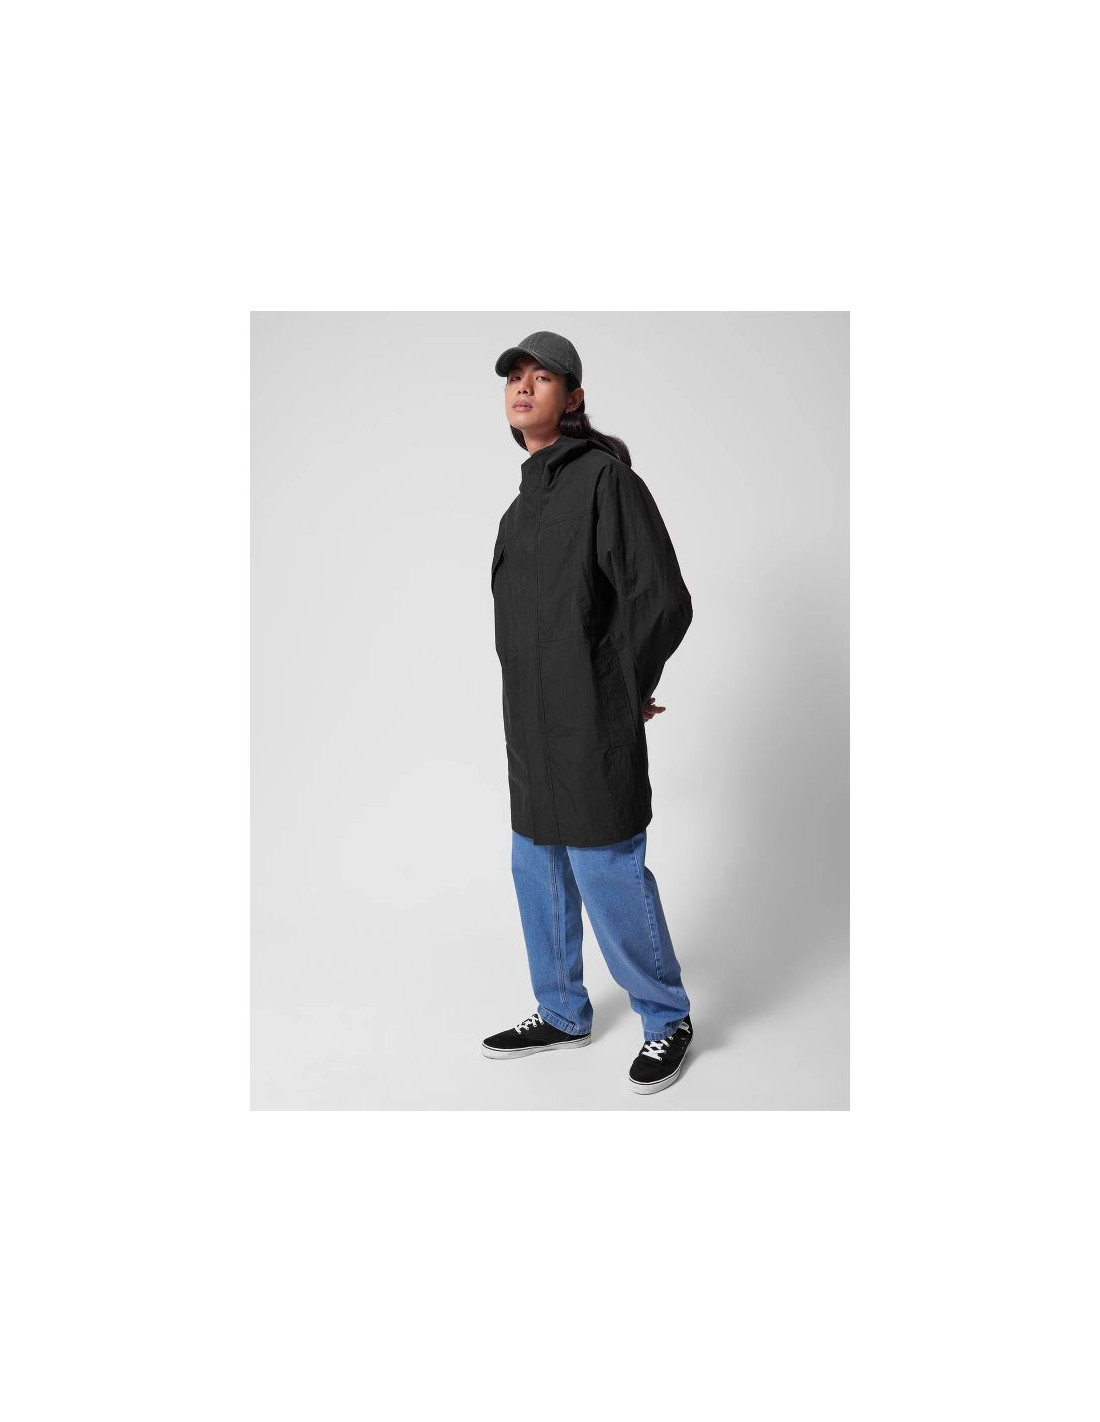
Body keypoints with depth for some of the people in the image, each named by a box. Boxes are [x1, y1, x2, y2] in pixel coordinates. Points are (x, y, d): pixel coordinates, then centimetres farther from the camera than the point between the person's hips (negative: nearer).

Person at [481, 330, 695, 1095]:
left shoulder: (606, 477, -10)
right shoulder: (525, 500, 15)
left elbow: (663, 601, -14)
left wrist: (621, 698, -6)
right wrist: (534, 689, 11)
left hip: (590, 728, -8)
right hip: (533, 726, 9)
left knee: (607, 873, -2)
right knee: (539, 868, 15)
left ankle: (668, 1019, 18)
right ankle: (561, 1013, 31)